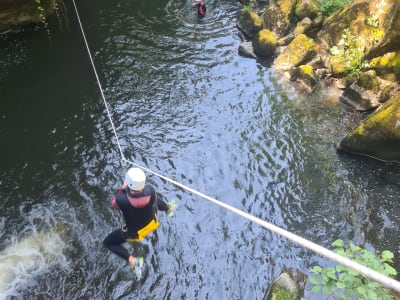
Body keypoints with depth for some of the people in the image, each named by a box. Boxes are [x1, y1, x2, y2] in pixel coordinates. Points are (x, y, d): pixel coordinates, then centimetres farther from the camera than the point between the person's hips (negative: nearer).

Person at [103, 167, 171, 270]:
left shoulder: (122, 200, -41)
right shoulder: (150, 190, -33)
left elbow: (113, 204, -14)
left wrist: (122, 189, -10)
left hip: (135, 233, -3)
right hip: (152, 223, 3)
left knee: (107, 242, 17)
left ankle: (130, 259, 1)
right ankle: (167, 209, 66)